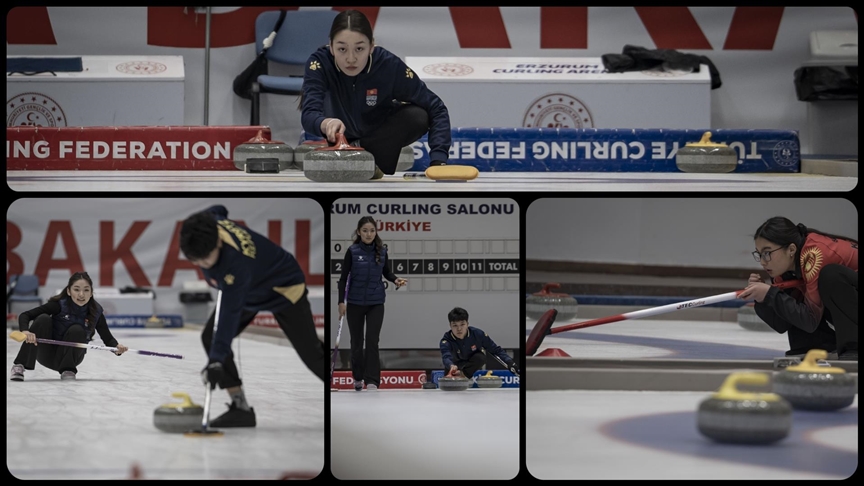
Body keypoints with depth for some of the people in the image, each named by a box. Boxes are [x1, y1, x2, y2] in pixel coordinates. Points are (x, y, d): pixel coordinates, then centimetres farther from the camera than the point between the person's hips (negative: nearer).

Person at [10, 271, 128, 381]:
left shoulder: (96, 311, -13)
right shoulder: (59, 304, -20)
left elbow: (108, 338, -5)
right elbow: (24, 315, -21)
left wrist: (117, 347, -29)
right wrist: (25, 331, -44)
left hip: (70, 356, 1)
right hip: (47, 354, -1)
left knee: (77, 330, -28)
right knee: (43, 318, -28)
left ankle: (68, 371, -15)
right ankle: (19, 366, -25)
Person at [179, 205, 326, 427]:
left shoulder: (236, 261, -46)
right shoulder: (208, 222, -26)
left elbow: (230, 311, -49)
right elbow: (219, 210, 1)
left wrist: (217, 359, -53)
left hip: (284, 288, -7)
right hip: (250, 290, 8)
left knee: (312, 355, -3)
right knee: (210, 336, -10)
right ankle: (241, 407, -7)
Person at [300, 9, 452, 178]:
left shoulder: (389, 65, -28)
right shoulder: (320, 62, -30)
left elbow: (436, 110, -25)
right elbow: (308, 115, -43)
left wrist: (438, 159, -38)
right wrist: (326, 123, -67)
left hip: (378, 137, 0)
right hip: (339, 138, 0)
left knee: (418, 117, -26)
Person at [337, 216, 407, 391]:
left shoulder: (381, 251, -1)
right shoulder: (352, 251, -8)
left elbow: (386, 272, 13)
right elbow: (344, 277, -6)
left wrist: (395, 279, -8)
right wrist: (341, 301, -12)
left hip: (376, 302, 1)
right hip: (355, 302, -1)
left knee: (372, 340, -10)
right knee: (357, 341, 11)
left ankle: (372, 381, -12)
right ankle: (358, 377, 30)